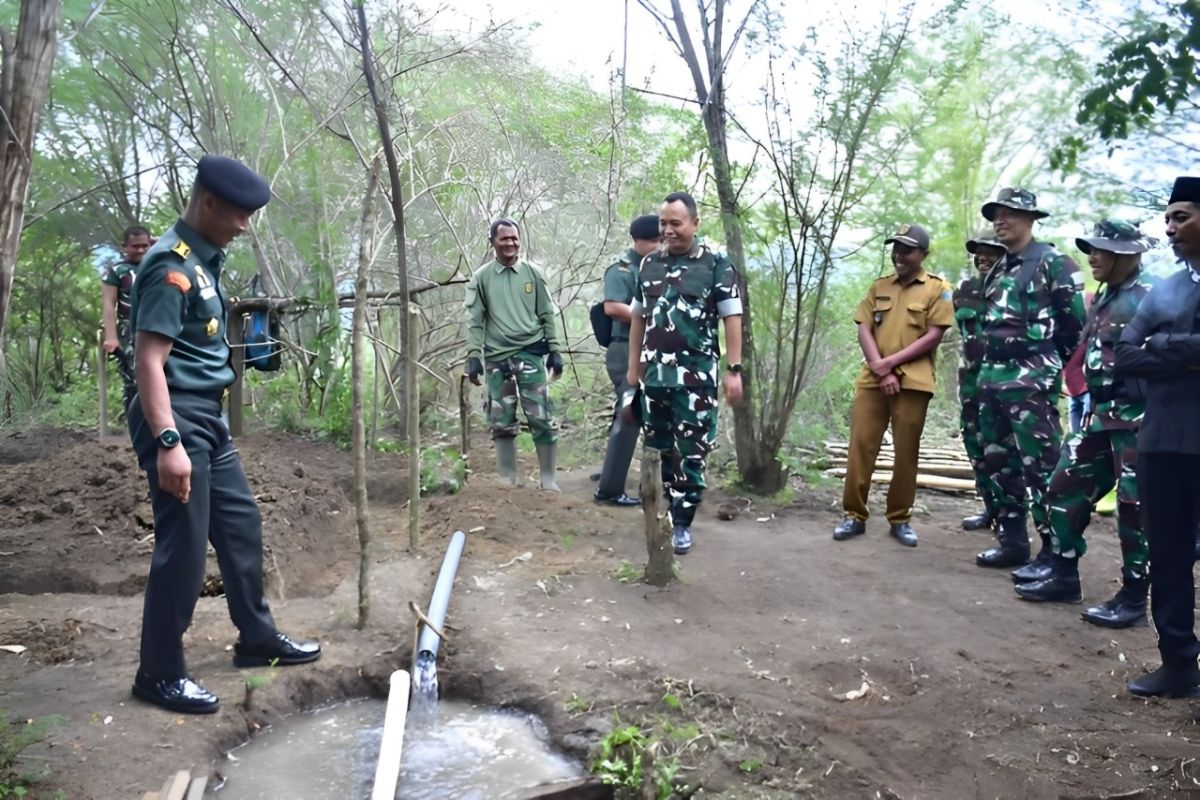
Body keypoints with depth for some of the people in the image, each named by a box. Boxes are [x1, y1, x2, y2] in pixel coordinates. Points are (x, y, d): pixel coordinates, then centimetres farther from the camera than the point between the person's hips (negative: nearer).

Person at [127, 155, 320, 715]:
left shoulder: (203, 259, 12)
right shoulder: (172, 264, -17)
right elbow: (149, 360, -22)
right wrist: (168, 442, -28)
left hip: (207, 415, 10)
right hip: (177, 416, -10)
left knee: (241, 524, 15)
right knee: (183, 545, -3)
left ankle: (258, 639, 29)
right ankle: (159, 673, 11)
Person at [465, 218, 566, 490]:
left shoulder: (532, 273, 6)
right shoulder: (481, 277, 4)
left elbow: (548, 314, 9)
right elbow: (474, 319, 3)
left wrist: (555, 350, 4)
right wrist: (473, 355, -5)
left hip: (530, 353, 0)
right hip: (497, 357, 1)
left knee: (541, 418, -3)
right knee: (502, 422, 7)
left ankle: (549, 479, 6)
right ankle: (507, 480, 17)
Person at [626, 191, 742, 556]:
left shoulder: (716, 261, -4)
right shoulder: (649, 263, 10)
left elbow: (732, 317, -5)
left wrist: (734, 369, -11)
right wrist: (633, 366, 14)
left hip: (696, 374, -4)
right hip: (654, 372, 4)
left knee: (692, 452, -1)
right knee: (658, 448, 11)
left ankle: (682, 523, 9)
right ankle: (664, 511, 25)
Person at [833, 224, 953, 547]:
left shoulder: (938, 290, 4)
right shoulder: (879, 287, 14)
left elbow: (933, 337, -5)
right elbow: (864, 330, 6)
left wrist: (890, 363, -11)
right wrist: (881, 371, -9)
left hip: (913, 383, -3)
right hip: (872, 380, 3)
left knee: (906, 452, 2)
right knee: (860, 446, -1)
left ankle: (900, 519, 14)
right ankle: (855, 515, 6)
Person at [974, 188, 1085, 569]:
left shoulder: (1052, 263, -5)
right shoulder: (997, 272, 18)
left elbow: (1074, 321, -7)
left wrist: (1050, 363, -1)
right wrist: (988, 365, 18)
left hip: (1031, 380, -9)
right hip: (991, 376, 9)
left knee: (1041, 467, -8)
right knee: (999, 463, 11)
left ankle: (1054, 552, -2)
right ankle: (1012, 541, 20)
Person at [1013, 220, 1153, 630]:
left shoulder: (1147, 300, -12)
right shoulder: (1102, 301, 14)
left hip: (1136, 418, -9)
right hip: (1101, 415, 9)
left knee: (1135, 506, -1)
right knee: (1065, 487, 11)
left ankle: (1134, 599, 9)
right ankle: (1063, 575, 23)